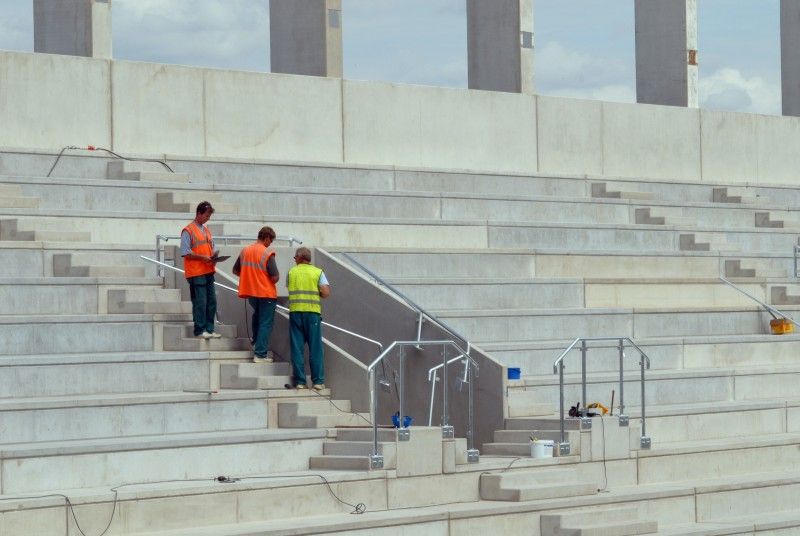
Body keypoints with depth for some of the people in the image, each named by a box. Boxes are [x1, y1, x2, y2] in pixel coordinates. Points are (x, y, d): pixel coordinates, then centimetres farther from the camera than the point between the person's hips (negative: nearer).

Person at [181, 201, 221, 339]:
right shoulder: (188, 231, -8)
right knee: (200, 302, -6)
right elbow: (185, 252, -14)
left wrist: (214, 256, 3)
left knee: (211, 301, 8)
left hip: (208, 272, 8)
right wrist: (203, 258, -18)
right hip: (196, 273, -8)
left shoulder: (206, 230, 17)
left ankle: (209, 329, 15)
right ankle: (200, 331, -1)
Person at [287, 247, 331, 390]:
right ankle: (318, 381, 2)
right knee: (315, 347, 3)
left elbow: (289, 288, 14)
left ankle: (300, 381, 1)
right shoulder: (318, 272, 3)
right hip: (312, 311, -1)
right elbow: (326, 293, -4)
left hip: (295, 311, 1)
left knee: (297, 347, 3)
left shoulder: (292, 272, 7)